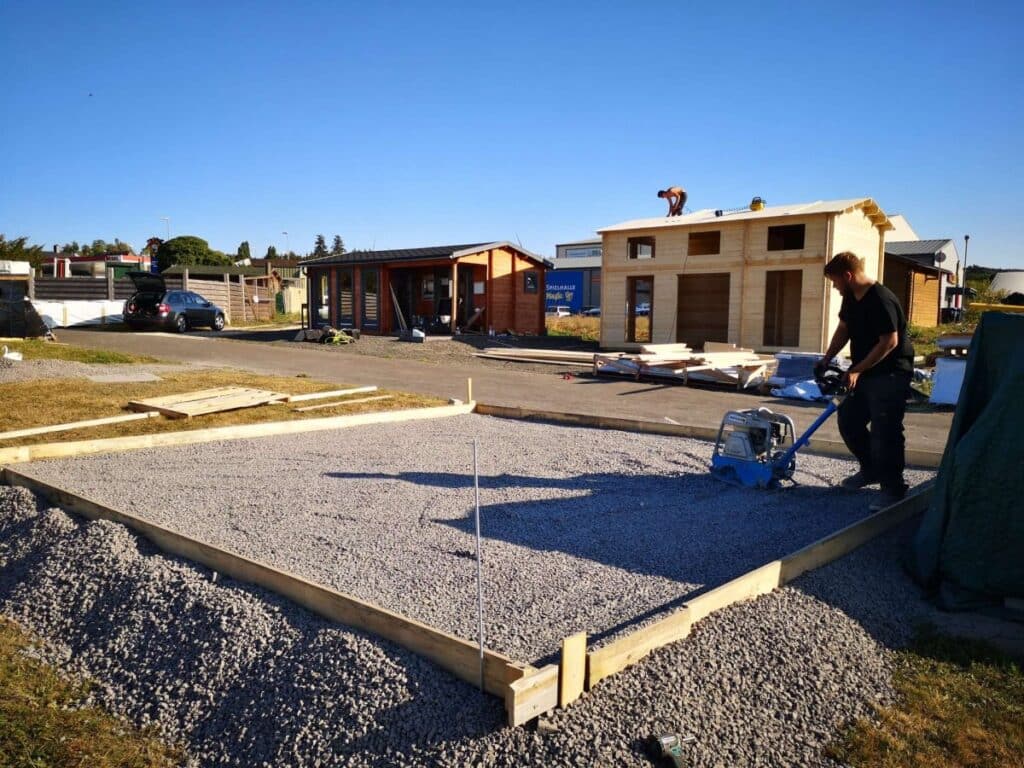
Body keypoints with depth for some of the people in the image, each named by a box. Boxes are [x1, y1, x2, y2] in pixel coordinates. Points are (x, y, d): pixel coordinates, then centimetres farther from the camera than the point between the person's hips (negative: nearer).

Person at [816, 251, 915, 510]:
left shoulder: (881, 300, -23)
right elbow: (844, 329, 18)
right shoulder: (851, 298, 6)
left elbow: (889, 342, -25)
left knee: (884, 433, -10)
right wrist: (827, 359, 7)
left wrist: (857, 370, -23)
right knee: (848, 420, 14)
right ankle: (871, 469, 31)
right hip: (865, 373, 10)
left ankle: (893, 489, 1)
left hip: (890, 375, -10)